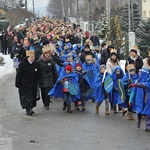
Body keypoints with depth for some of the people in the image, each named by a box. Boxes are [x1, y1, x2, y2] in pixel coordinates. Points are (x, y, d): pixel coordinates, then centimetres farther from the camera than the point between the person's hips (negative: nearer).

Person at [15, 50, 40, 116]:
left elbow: (38, 76, 12)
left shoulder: (36, 64, 5)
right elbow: (18, 75, -5)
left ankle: (29, 109, 15)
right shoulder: (22, 64, -8)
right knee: (26, 96, -12)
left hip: (33, 85, 4)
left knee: (32, 96, 5)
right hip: (24, 84, -4)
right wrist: (17, 84, -7)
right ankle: (29, 108, -20)